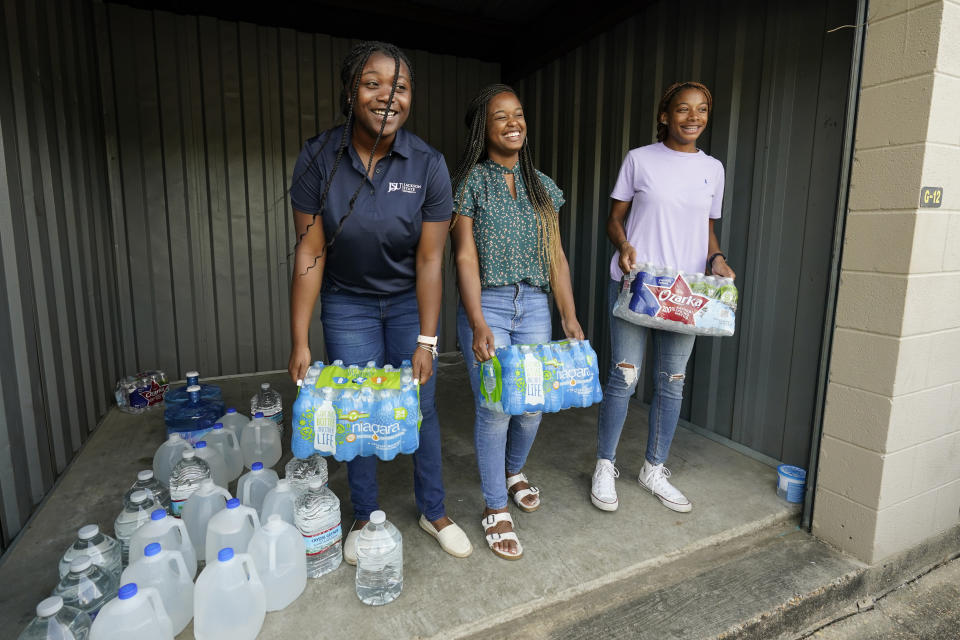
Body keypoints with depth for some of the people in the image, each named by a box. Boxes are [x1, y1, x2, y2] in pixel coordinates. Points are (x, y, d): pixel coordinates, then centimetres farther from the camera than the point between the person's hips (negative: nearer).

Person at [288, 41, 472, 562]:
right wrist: (300, 341, -13)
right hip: (347, 304, 1)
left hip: (410, 302, 0)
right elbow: (310, 253, -13)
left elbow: (430, 258, -14)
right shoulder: (319, 158, -14)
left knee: (421, 410, 8)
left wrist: (426, 340, -14)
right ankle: (364, 516, 32)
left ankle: (433, 511, 31)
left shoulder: (427, 165, -15)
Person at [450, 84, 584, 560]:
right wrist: (478, 324, -18)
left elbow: (555, 257, 10)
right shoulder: (470, 182, -1)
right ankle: (496, 508, 18)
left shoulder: (543, 187, 12)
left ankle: (514, 471, 41)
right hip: (487, 304, -4)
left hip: (534, 304, 4)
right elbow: (466, 257, -9)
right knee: (495, 407, -3)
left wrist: (570, 317, 4)